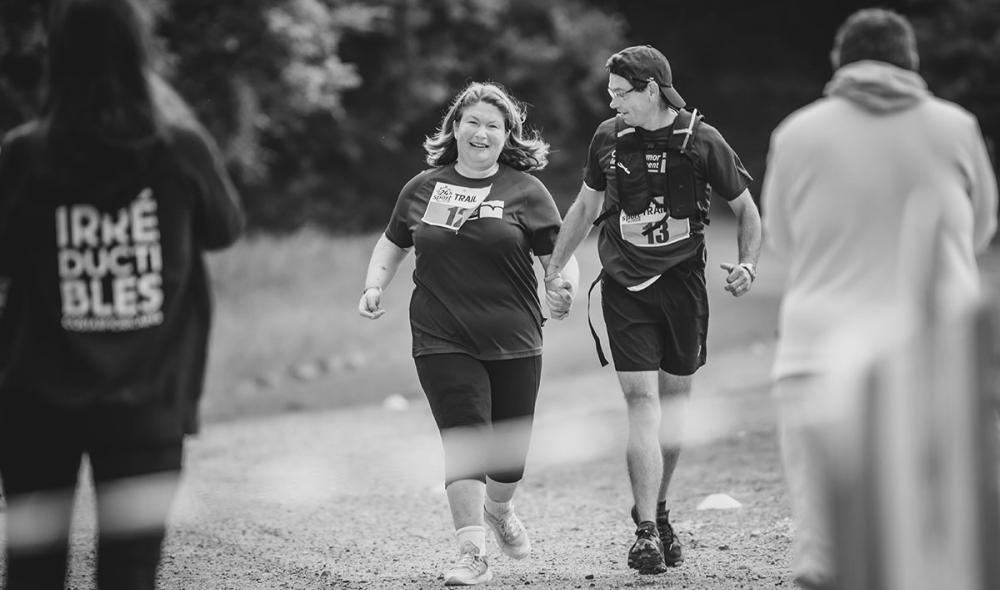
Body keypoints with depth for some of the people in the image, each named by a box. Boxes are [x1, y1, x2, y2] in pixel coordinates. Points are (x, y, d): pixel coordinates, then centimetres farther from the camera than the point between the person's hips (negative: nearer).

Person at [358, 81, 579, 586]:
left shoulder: (526, 192, 1)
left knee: (510, 450, 9)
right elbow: (392, 243, 20)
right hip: (442, 341, 0)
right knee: (465, 442, -13)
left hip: (514, 341, 0)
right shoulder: (423, 188, 6)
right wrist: (374, 286, 5)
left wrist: (565, 286, -19)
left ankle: (499, 511, 43)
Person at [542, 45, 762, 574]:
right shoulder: (609, 137, 0)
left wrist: (747, 265, -9)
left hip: (682, 282, 0)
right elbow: (585, 206, 16)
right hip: (624, 286, 0)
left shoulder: (701, 141, -6)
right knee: (641, 400, -9)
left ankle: (656, 511, 29)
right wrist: (554, 269, 17)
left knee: (673, 398, 10)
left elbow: (745, 209, 5)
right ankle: (646, 532, -9)